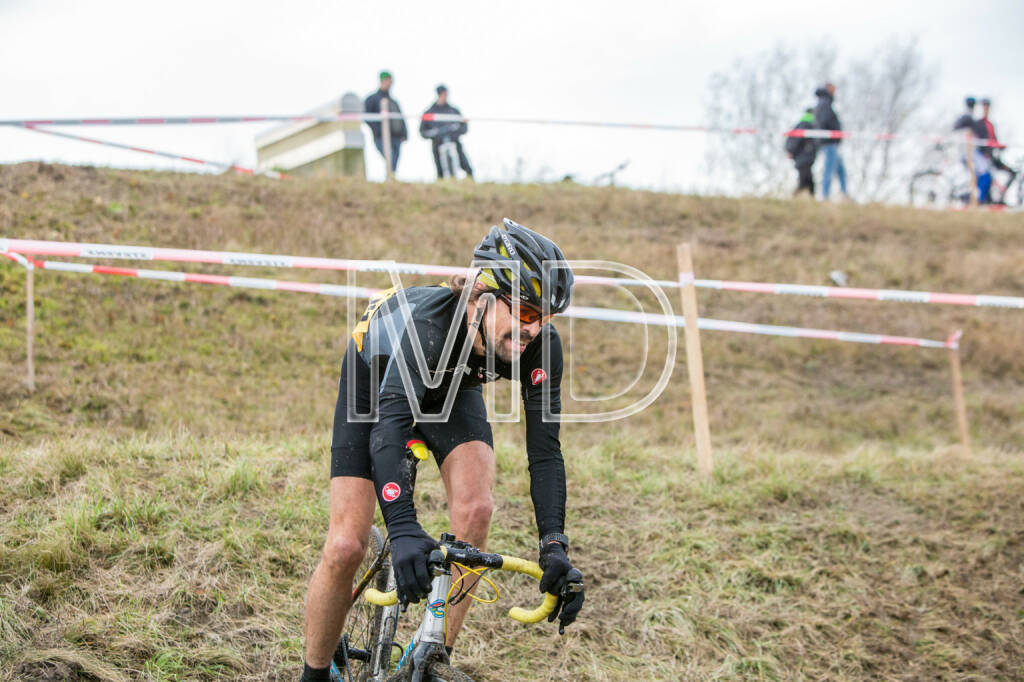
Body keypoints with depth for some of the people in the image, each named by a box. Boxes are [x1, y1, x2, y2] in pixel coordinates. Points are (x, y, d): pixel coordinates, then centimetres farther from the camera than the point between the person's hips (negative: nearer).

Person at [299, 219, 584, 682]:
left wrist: (554, 545, -41)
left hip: (452, 389, 3)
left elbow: (544, 449, -29)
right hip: (375, 379, -3)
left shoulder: (541, 346, -31)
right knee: (346, 547, -13)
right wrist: (402, 528, -69)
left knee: (475, 507, -25)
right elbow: (389, 421, -56)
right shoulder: (430, 323, -45)